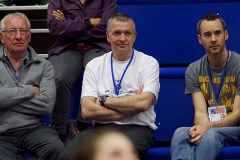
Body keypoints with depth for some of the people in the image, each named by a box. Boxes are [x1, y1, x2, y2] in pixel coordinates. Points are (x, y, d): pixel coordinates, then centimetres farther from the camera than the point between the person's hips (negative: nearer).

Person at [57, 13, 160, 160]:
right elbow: (87, 110, -1)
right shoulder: (94, 65, 11)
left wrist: (104, 100, -3)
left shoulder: (148, 63, 6)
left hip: (136, 128, -2)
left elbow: (143, 103, -11)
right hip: (102, 127, 2)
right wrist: (130, 107, -6)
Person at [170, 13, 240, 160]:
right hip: (206, 129, 3)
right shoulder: (194, 70, 7)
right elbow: (201, 112, -1)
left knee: (210, 135, -38)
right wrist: (200, 130, -27)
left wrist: (207, 128, -25)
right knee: (180, 133, -31)